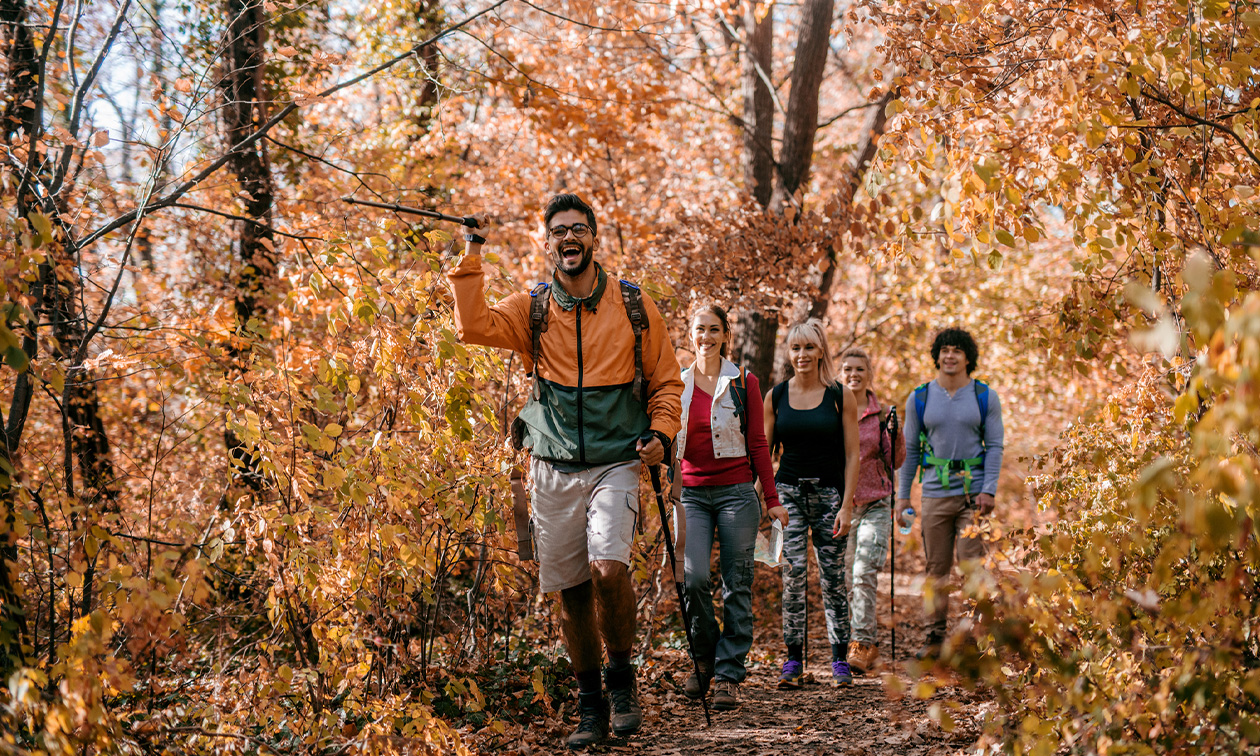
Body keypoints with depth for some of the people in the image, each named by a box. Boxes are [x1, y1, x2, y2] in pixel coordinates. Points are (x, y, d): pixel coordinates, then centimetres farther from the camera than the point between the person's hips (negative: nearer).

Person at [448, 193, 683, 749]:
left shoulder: (635, 308, 4)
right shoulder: (531, 309, 5)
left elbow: (666, 381, 11)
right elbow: (473, 327, -12)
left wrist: (661, 434, -5)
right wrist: (471, 259, -12)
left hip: (615, 464, -2)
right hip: (553, 469, 2)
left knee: (608, 568, -23)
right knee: (571, 592, 5)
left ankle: (621, 676, 1)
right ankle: (590, 705, 20)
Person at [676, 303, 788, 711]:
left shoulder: (744, 383, 3)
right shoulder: (677, 384, 9)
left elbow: (757, 444, 5)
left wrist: (772, 500, 3)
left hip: (736, 491, -1)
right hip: (692, 492, 1)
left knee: (737, 586, -1)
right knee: (693, 577, -14)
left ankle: (729, 676, 5)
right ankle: (704, 658, 9)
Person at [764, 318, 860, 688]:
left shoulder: (841, 397, 0)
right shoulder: (775, 397, 5)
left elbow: (851, 455, -1)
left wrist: (846, 506, -7)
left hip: (829, 493, -1)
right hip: (788, 491, 1)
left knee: (832, 577, 1)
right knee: (793, 571, -12)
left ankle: (840, 660, 12)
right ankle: (793, 660, -5)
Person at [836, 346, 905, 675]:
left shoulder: (883, 414, 3)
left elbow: (895, 462, 3)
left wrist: (896, 432, -11)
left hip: (875, 504, -2)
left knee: (864, 573, -16)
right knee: (845, 579, 5)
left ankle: (861, 646, -14)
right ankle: (869, 646, 20)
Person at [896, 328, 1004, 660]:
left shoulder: (986, 397, 4)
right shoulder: (920, 398, 7)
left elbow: (995, 446, 4)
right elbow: (910, 449, 11)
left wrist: (988, 490, -7)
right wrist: (902, 496, 7)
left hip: (973, 493, -2)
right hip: (935, 492, 2)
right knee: (937, 568, 5)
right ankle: (936, 635, 12)